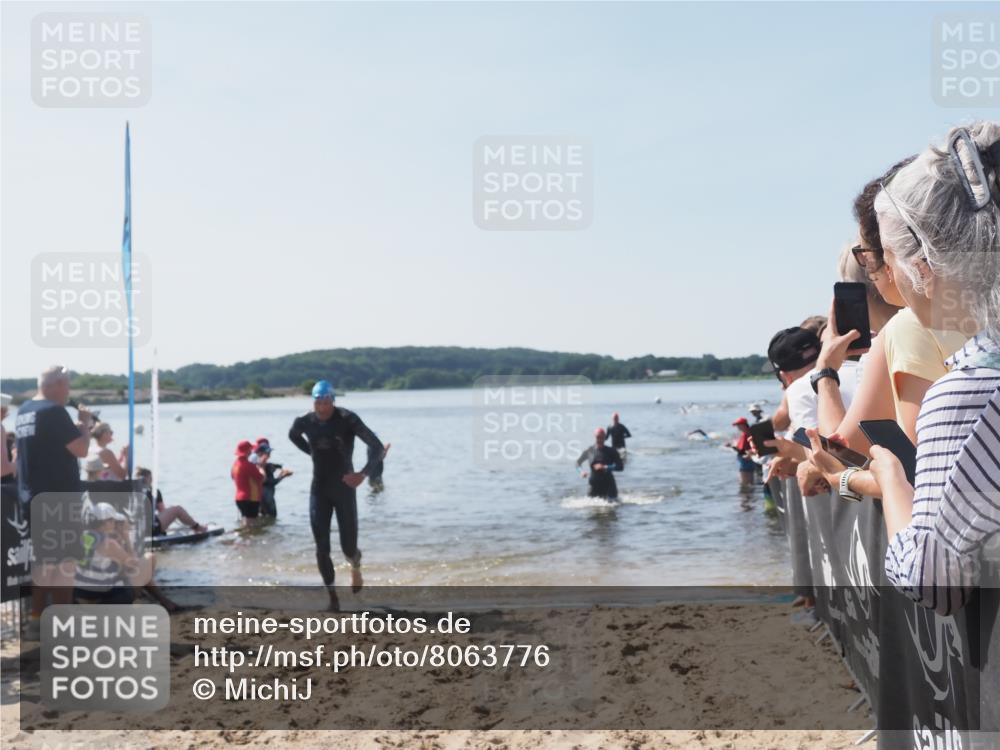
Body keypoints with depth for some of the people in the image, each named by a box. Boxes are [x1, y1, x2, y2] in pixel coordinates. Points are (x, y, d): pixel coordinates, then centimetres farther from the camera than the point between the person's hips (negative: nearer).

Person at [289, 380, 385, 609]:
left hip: (344, 489, -2)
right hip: (319, 491, 3)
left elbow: (377, 447, -22)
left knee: (348, 548, 3)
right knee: (322, 549, -4)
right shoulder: (304, 422, -4)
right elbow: (293, 435, 22)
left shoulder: (348, 420, -16)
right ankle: (332, 596, 9)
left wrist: (363, 473, -37)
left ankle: (356, 567, 39)